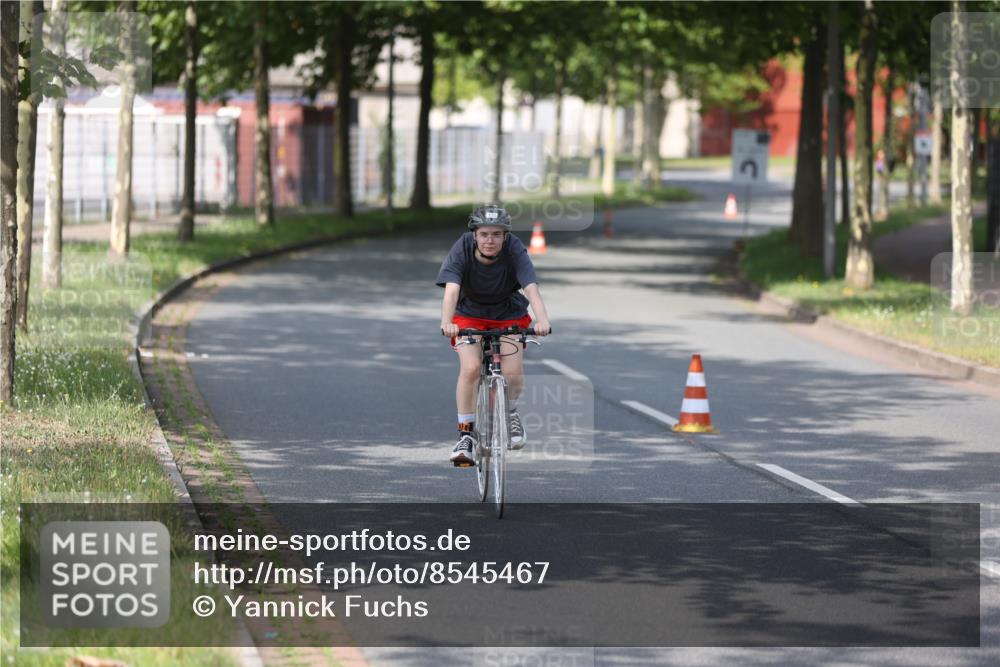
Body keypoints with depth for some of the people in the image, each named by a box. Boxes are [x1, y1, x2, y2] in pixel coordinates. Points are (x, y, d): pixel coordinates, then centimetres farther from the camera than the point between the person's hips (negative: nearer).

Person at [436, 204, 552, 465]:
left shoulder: (515, 251, -25)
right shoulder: (462, 250, -24)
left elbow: (531, 288, -37)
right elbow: (451, 289, -36)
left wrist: (542, 319, -55)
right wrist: (446, 322, -55)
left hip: (509, 315, 0)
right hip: (470, 314, 0)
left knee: (513, 372, -17)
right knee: (470, 368, -23)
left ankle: (510, 410, 16)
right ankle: (466, 434, -10)